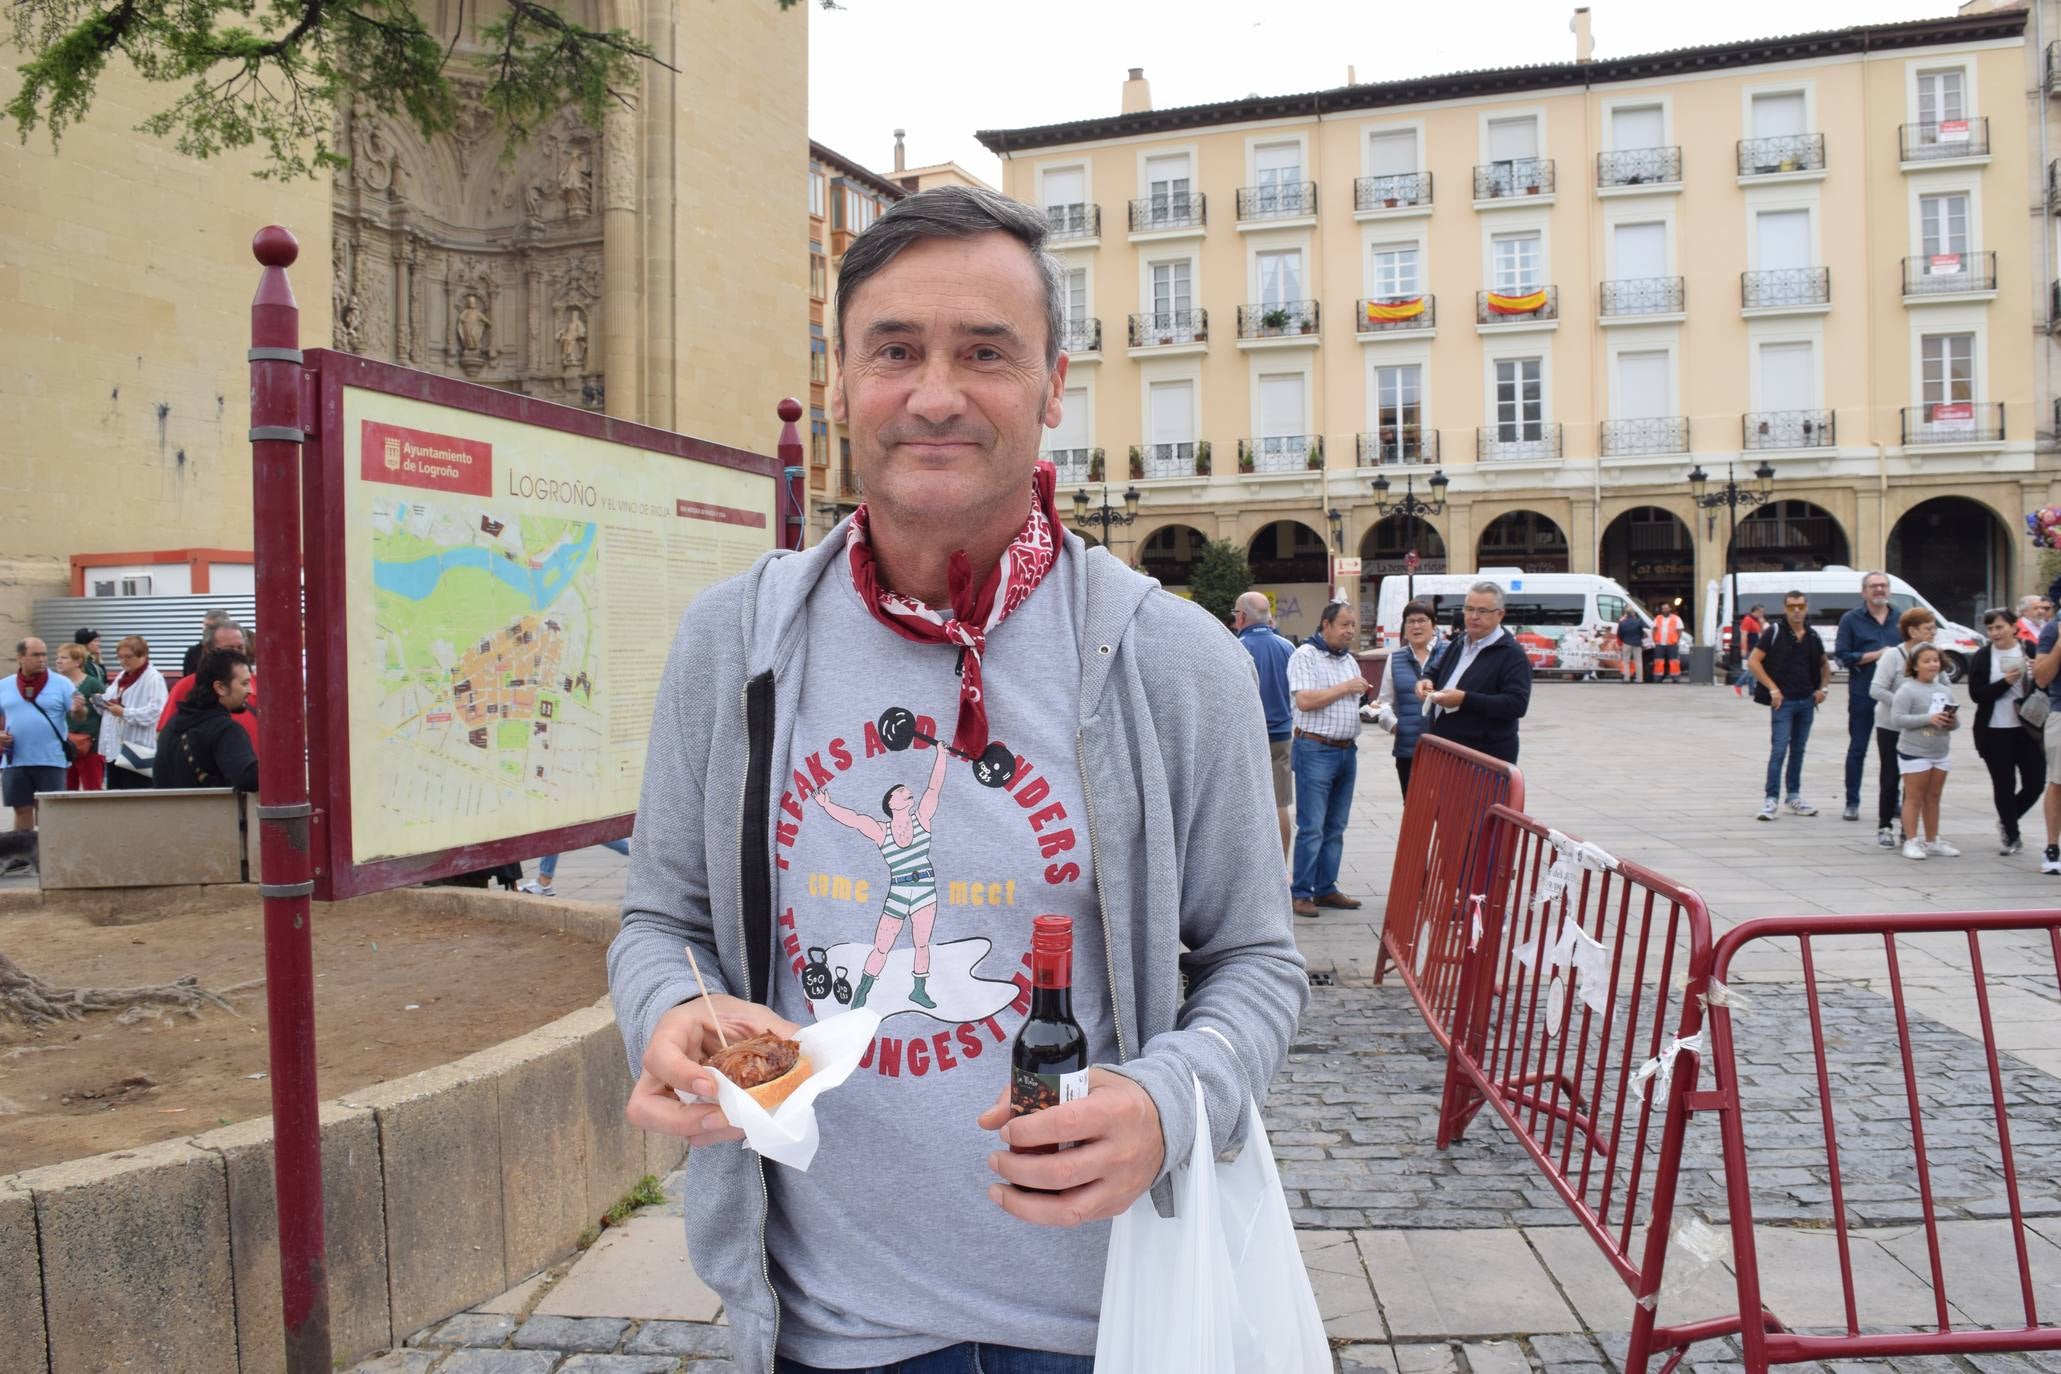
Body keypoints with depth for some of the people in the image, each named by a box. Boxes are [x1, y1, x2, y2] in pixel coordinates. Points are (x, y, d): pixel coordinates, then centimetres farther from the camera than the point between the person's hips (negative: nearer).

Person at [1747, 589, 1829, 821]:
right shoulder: (1774, 632, -5)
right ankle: (1771, 800, -9)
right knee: (1779, 750, -10)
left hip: (1807, 701, 5)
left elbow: (1824, 664, 25)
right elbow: (1753, 661, -9)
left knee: (1798, 750, 12)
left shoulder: (1812, 636, 10)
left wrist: (1823, 688, 9)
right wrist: (1772, 688, -13)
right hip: (1783, 700, -5)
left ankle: (1794, 798, 20)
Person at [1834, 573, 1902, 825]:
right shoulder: (1851, 620, 2)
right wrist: (1876, 655, -12)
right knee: (1858, 749, 3)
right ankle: (1852, 803, 9)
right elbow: (1842, 656, -5)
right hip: (1863, 695, -3)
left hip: (1895, 695, 3)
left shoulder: (1900, 619, 10)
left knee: (1892, 751, 8)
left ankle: (1891, 802, 17)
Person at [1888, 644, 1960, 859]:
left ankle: (1932, 842, 22)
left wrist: (1953, 721, -9)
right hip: (1914, 752, -6)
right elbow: (1897, 719, -18)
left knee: (1933, 798, 14)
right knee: (1914, 798, -1)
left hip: (1940, 753, 6)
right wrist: (1928, 719, -24)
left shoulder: (1945, 690, 11)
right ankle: (1911, 842, 4)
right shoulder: (1907, 689, -10)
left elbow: (1955, 717, 15)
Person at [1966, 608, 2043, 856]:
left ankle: (2006, 822, 27)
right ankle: (2012, 836, 19)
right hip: (1995, 732, -1)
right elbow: (1976, 694, -6)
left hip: (2029, 729, 1)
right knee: (2004, 786, 5)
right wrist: (2005, 682, -19)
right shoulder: (1980, 657, 0)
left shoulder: (2031, 651, 1)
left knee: (2035, 784, 2)